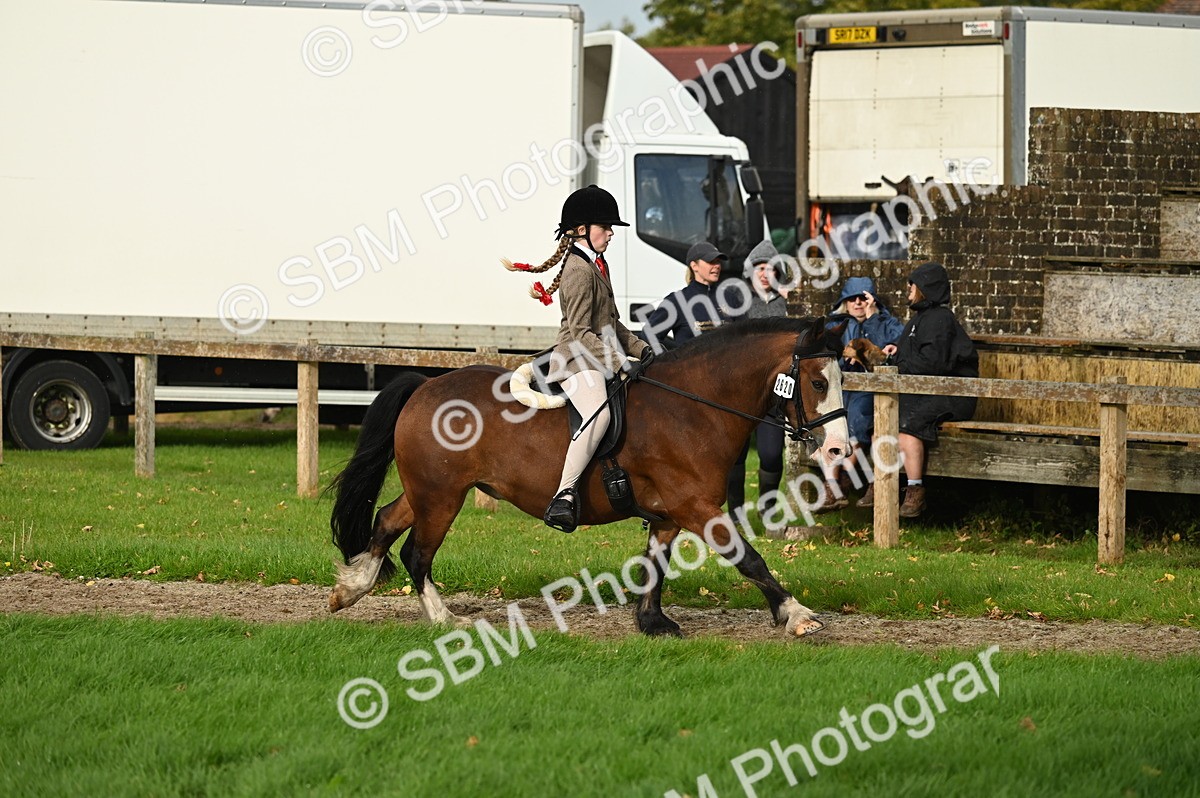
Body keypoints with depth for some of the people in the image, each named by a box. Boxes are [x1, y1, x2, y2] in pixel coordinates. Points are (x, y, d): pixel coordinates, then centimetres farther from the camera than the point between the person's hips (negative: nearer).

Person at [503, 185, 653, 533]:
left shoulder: (598, 265, 20)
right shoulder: (579, 270, -12)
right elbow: (580, 333, -18)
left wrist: (639, 348, 14)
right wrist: (619, 362, -23)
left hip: (603, 358, 11)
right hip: (577, 361, -11)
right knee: (598, 414, -36)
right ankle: (565, 494, -45)